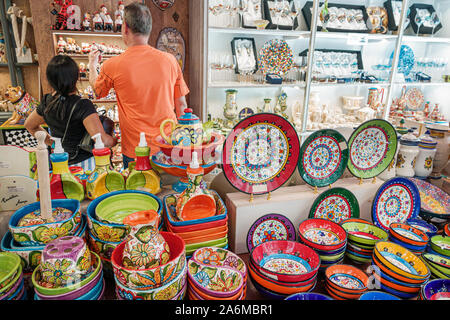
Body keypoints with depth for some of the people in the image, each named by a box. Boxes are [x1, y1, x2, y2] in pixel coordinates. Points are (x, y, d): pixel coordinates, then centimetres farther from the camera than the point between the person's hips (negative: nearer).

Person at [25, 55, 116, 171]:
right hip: (83, 163, -7)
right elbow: (103, 141, -28)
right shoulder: (83, 105, -21)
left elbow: (29, 125, 20)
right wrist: (115, 140, -7)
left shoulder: (47, 102, 0)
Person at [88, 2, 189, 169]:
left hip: (135, 150, -2)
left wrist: (92, 65, 33)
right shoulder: (170, 60, -4)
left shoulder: (112, 66, -9)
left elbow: (97, 90, 14)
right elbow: (181, 105, 4)